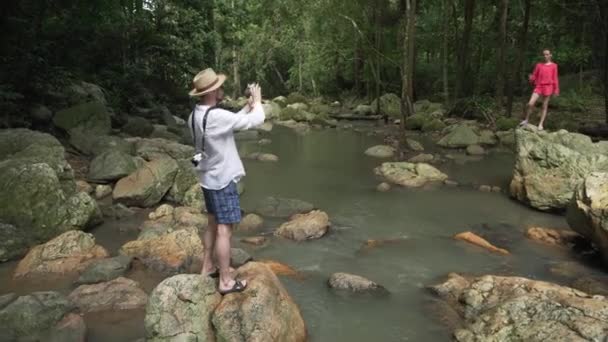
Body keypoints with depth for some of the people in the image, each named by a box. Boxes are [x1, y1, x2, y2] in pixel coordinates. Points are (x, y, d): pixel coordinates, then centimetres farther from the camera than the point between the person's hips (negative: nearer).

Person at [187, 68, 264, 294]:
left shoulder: (195, 116, 3)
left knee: (213, 224, 20)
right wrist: (257, 101, -2)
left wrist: (248, 106, 10)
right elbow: (256, 120, -19)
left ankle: (208, 268, 32)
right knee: (224, 230, -1)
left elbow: (233, 122, 14)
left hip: (209, 178, 9)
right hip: (222, 180, -9)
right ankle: (226, 281, 7)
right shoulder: (216, 116, -25)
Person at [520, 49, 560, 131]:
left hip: (548, 87, -1)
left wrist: (556, 90, 2)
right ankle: (526, 120, 4)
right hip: (538, 86, 1)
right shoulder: (539, 65, 10)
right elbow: (534, 76, 11)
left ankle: (541, 124, 7)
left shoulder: (553, 66, 5)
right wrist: (531, 79, -13)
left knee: (545, 106, 2)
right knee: (530, 103, -14)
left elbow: (555, 78, 5)